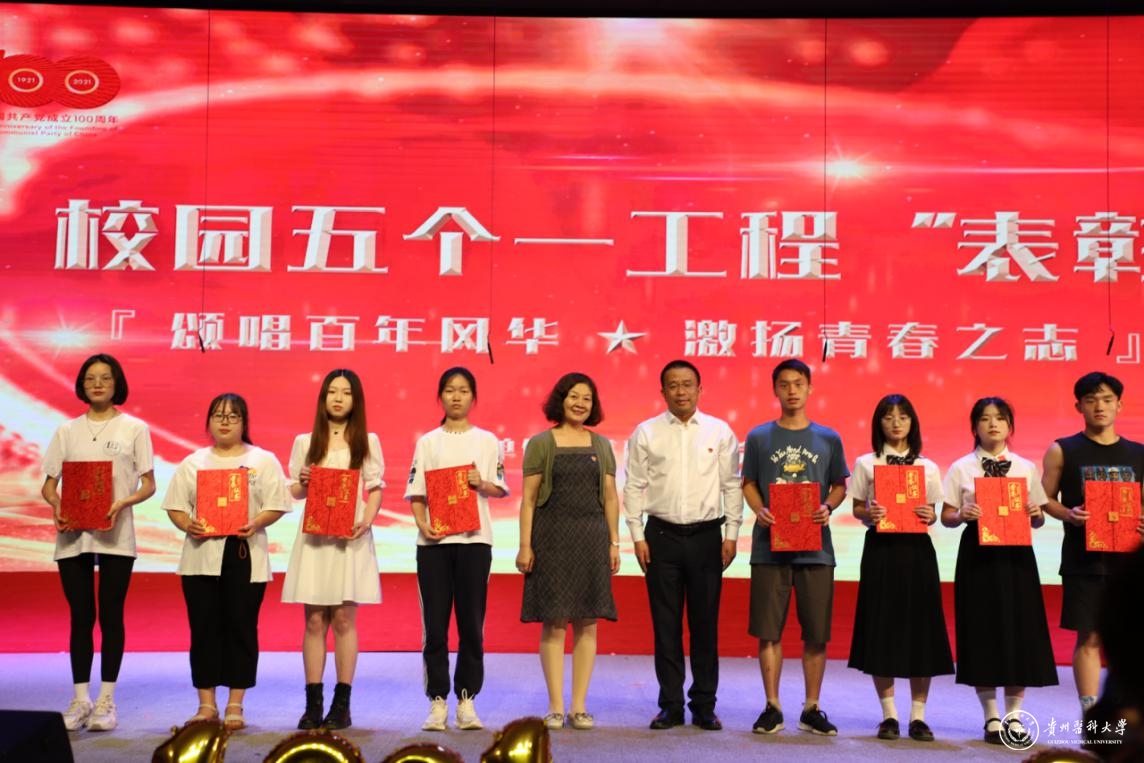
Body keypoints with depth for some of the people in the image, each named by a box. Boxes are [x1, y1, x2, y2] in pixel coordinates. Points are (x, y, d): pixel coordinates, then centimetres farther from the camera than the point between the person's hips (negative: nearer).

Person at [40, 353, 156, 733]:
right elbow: (48, 484, 10)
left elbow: (149, 484, 2)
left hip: (115, 535, -2)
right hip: (72, 534, 2)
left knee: (111, 616, 1)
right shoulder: (67, 431, 11)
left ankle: (106, 699, 7)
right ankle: (81, 698, 12)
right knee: (81, 616, 5)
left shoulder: (134, 428, 4)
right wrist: (57, 506, -12)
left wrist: (122, 503, -17)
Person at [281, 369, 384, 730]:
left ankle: (342, 704, 4)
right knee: (314, 620, 1)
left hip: (350, 536, -1)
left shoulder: (367, 441, 8)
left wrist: (367, 520, -13)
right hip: (314, 535, 1)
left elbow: (375, 488, 4)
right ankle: (313, 703, 6)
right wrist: (303, 483, -10)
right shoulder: (305, 442, 11)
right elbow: (294, 492, 12)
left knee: (344, 618, -2)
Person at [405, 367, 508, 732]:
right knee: (434, 624, 0)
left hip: (473, 539, 0)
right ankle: (437, 702, 7)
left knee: (471, 623, 0)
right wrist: (422, 525, -12)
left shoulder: (486, 441, 9)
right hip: (434, 541, 0)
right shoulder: (427, 442, 9)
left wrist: (481, 483, -11)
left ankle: (467, 700, 9)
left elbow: (500, 489, 10)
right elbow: (416, 492, 5)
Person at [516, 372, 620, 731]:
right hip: (552, 536, -3)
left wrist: (614, 542, 5)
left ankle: (580, 706, 10)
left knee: (587, 623, 3)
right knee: (554, 622, -2)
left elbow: (610, 497, 12)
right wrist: (525, 545, -7)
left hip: (591, 538, 3)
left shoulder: (600, 445, 12)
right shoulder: (541, 444, 3)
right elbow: (528, 498, 0)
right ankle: (555, 706, 5)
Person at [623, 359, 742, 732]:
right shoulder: (646, 433, 2)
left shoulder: (720, 432, 4)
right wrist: (638, 537, -2)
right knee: (666, 624, 5)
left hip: (706, 536, 0)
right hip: (661, 535, 0)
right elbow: (634, 487, 3)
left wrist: (732, 533, 0)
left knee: (705, 623, 5)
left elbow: (731, 485, 5)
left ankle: (704, 705, 15)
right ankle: (670, 705, 14)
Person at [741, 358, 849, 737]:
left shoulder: (828, 439, 8)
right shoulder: (759, 437, 5)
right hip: (770, 546, -1)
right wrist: (759, 510, -10)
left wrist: (828, 508, -8)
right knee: (768, 631, 1)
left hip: (815, 546, 1)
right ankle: (772, 707, 12)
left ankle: (811, 709, 16)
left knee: (816, 633, 4)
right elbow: (748, 484, 9)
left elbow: (840, 486, 12)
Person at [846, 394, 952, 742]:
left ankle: (918, 715, 10)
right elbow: (857, 509, 6)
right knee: (881, 629, -1)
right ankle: (889, 714, 11)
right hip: (880, 548, -1)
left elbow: (933, 514, 11)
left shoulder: (928, 467, 9)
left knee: (920, 628, 0)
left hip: (917, 548, 1)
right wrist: (868, 514, -15)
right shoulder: (866, 463, 5)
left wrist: (930, 516, -11)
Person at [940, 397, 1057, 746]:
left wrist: (1036, 514, -11)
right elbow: (947, 516, 3)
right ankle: (991, 716, 12)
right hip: (977, 552, -1)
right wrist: (962, 515, -17)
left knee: (1019, 629, 0)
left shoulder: (1026, 468, 8)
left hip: (1016, 552, 2)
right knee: (982, 630, 0)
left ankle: (1014, 716, 11)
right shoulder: (961, 468, 3)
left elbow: (1038, 520, 10)